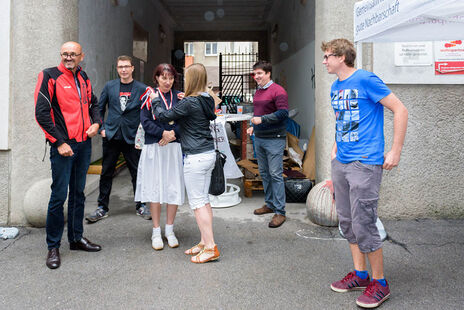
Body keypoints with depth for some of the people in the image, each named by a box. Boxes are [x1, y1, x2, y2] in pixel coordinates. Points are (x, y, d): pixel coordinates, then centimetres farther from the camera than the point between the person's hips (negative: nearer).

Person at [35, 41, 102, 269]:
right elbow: (41, 113, -10)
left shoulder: (83, 78, 12)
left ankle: (76, 238, 26)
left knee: (78, 193, 13)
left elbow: (93, 104, 26)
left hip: (84, 143, 6)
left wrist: (96, 123, 5)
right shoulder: (49, 77, -5)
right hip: (63, 145, -6)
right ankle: (53, 246, 9)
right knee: (59, 195, -3)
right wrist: (59, 142, -15)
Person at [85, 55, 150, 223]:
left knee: (137, 173, 5)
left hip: (132, 138, -1)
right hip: (111, 136, 2)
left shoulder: (142, 88, 1)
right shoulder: (109, 86, 7)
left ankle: (140, 206, 21)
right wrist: (101, 128, 4)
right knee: (106, 173, 7)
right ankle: (102, 208, 19)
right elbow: (100, 108, 12)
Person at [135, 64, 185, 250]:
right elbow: (145, 121, -4)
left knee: (174, 188, 2)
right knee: (155, 187, 2)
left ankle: (169, 230, 16)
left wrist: (173, 134, -12)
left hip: (174, 147, 2)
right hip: (154, 147, -2)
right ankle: (156, 232, 13)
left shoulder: (179, 96, 9)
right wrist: (163, 133, -15)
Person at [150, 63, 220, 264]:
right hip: (209, 153, 9)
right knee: (203, 199, 14)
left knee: (197, 202, -3)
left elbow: (164, 116, -8)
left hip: (196, 157, -9)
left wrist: (155, 100, 8)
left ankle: (211, 247, 0)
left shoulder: (189, 103, -17)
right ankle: (204, 242, 22)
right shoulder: (207, 100, 9)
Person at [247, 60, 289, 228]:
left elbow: (283, 113, -19)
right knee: (264, 173, 13)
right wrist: (254, 126, 13)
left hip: (274, 139, -8)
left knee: (275, 174, -8)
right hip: (259, 138, 9)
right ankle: (270, 204, 26)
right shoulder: (258, 92, 16)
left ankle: (280, 212, -3)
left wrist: (262, 119, -21)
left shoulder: (277, 91, -10)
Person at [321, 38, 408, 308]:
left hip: (365, 163, -9)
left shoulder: (365, 80, -10)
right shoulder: (335, 88, 14)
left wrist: (396, 151, -14)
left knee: (363, 225, -6)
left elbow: (401, 110, -12)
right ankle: (360, 275, 28)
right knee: (347, 222, 13)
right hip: (341, 162, 9)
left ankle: (380, 283, 12)